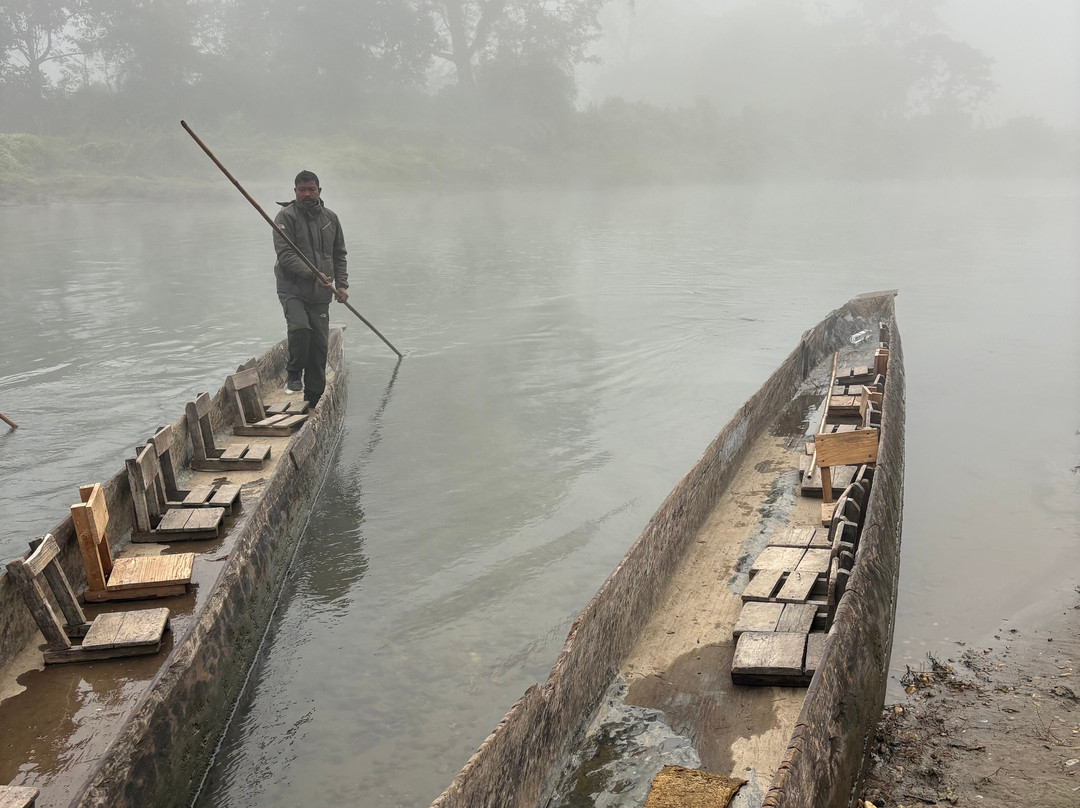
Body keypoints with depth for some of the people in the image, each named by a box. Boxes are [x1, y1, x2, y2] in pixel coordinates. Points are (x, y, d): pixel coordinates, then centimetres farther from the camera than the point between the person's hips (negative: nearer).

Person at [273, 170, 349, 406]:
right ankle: (294, 374, -2)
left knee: (320, 344, 3)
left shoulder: (330, 218, 12)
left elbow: (339, 255, 18)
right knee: (299, 327, -28)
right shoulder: (286, 216, -5)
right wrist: (312, 275, -24)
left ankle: (313, 401, 13)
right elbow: (285, 255, -14)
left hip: (321, 294, 4)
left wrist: (341, 284, 5)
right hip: (292, 290, -4)